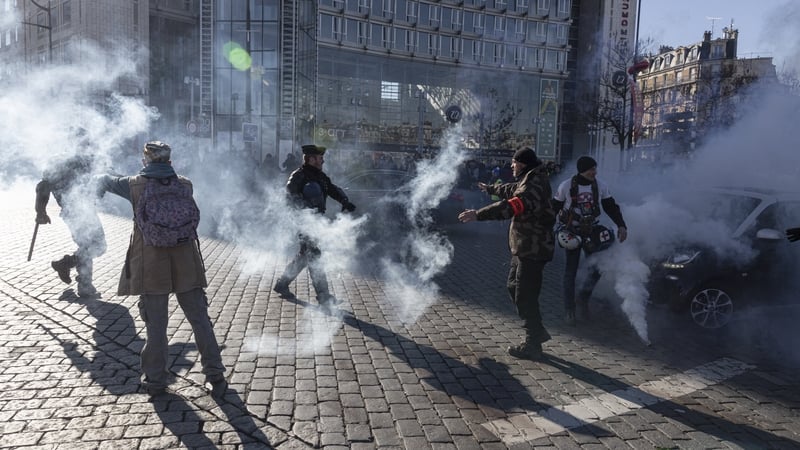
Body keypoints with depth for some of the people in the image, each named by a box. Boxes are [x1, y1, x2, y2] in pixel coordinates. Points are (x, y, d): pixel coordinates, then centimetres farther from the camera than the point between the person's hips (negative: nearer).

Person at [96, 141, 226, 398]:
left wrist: (99, 190, 42)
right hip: (186, 266, 1)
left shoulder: (136, 185, -1)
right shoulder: (185, 185, 2)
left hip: (151, 268, -1)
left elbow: (105, 181, 17)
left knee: (155, 326, 10)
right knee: (200, 321, 6)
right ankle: (216, 377, 9)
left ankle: (155, 381, 21)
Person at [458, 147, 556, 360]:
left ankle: (532, 346, 6)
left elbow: (512, 206, -34)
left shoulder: (534, 183, -20)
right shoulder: (528, 180, 13)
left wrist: (478, 214, -37)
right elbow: (511, 190, 34)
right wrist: (490, 188, 49)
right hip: (524, 247, 11)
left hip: (532, 249, -11)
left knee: (525, 296, -5)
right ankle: (537, 331, 28)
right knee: (514, 287, 18)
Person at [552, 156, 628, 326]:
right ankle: (569, 311, 14)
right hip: (571, 233, -3)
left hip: (592, 232, 3)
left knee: (598, 267, -7)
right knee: (570, 272, 3)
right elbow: (554, 207, -3)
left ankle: (582, 297, 18)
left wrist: (621, 225, -10)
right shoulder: (566, 186, -12)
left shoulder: (600, 186, -3)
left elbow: (611, 206, 3)